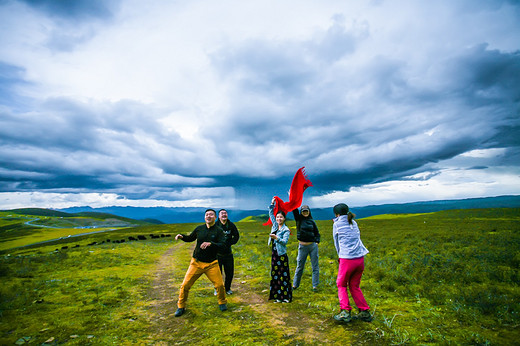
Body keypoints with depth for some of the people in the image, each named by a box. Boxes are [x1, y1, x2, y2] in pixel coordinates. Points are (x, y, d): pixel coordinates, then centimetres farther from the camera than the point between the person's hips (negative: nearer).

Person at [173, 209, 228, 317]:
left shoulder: (218, 231, -7)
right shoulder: (199, 229, 2)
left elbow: (222, 245, -18)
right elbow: (190, 238, 19)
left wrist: (210, 244, -32)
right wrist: (182, 236, -1)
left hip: (211, 264, -2)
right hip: (196, 263, 2)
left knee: (219, 285, -3)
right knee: (185, 285, 0)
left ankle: (222, 303, 27)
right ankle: (181, 307, 25)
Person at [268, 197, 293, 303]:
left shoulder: (286, 230, -9)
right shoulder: (275, 225, 8)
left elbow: (285, 241, -19)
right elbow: (271, 214, 14)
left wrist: (276, 238, -33)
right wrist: (272, 203, 8)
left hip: (282, 255, -6)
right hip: (274, 254, 6)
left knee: (284, 275, 0)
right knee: (275, 274, 11)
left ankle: (286, 296, 11)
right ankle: (277, 296, 22)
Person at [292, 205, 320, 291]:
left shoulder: (312, 221, 4)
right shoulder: (299, 219, 0)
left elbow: (317, 233, 12)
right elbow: (295, 210, -12)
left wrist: (317, 242, 0)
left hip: (313, 246, 1)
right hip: (302, 246, -1)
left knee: (315, 266, 5)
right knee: (299, 266, 9)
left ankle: (315, 286, 16)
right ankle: (295, 285, 22)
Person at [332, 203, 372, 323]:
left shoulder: (337, 224, -1)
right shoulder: (353, 223, 12)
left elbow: (336, 242, 8)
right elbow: (357, 239, 18)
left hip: (347, 259, -5)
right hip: (360, 258, 5)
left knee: (341, 285, 13)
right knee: (354, 286, 20)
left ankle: (345, 312, 4)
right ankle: (365, 312, 21)